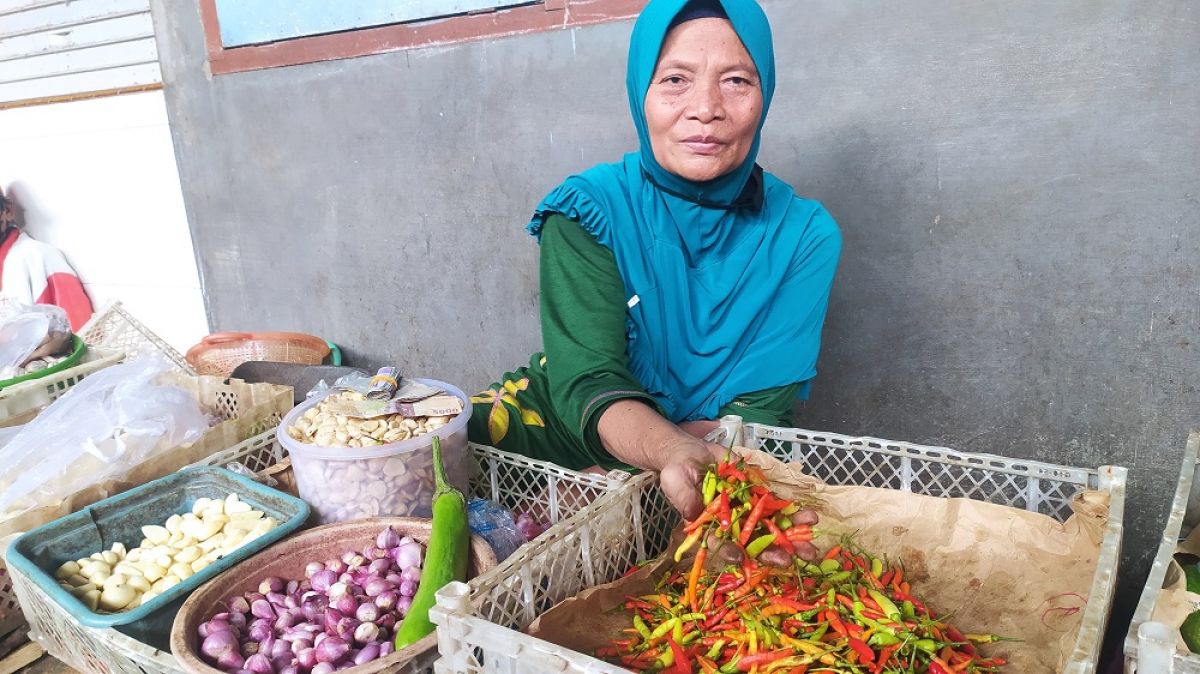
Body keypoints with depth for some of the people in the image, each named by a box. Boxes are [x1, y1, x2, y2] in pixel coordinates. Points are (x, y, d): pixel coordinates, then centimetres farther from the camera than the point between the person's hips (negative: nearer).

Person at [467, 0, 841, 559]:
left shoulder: (804, 235, -10)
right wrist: (672, 450, -45)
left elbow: (760, 407, -12)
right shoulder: (588, 212, -13)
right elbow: (588, 383, -24)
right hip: (568, 425, -1)